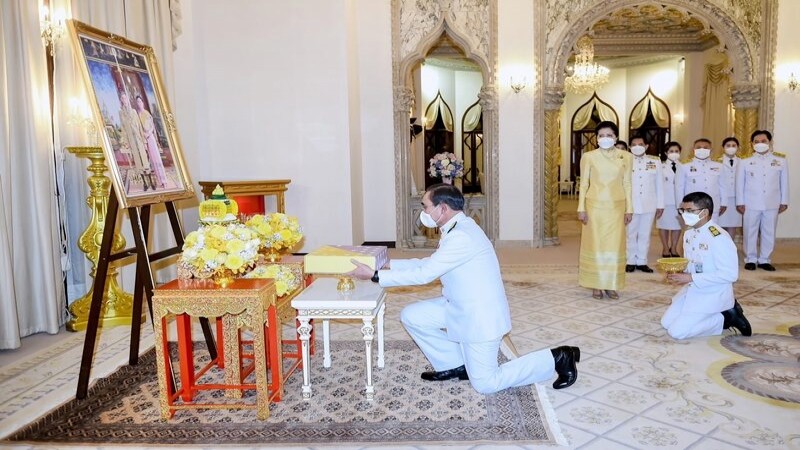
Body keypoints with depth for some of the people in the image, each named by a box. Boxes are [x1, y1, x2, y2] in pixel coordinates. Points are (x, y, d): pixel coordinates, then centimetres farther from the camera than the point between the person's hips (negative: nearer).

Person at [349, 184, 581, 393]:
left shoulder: (461, 236, -27)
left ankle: (557, 358, 10)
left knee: (485, 384, 0)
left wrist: (376, 276, -21)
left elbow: (424, 275, -26)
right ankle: (455, 365, 16)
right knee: (411, 316, 3)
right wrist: (386, 263, 6)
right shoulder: (457, 229, 5)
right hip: (461, 309, 9)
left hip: (480, 317, -9)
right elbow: (427, 263, 11)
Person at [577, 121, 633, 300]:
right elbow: (584, 184, 1)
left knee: (615, 246, 2)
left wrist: (629, 209, 4)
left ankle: (611, 285, 12)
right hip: (595, 206, -1)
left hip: (616, 207, 2)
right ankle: (596, 285, 12)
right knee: (595, 245, 3)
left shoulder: (625, 157, 4)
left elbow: (627, 184, 7)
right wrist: (581, 208, -4)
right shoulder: (589, 156, -1)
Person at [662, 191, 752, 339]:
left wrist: (690, 278, -26)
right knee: (666, 322, 7)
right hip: (692, 289, 9)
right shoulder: (689, 233, 5)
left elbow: (730, 275, -25)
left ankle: (727, 318, 2)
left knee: (677, 331, -14)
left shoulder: (719, 237, -24)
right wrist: (678, 272, -6)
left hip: (713, 295, -9)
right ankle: (714, 316, 15)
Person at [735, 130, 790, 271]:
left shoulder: (780, 161, 5)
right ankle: (750, 259, 13)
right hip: (751, 204, -1)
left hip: (772, 204, 1)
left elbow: (784, 183, 9)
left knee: (769, 233, 5)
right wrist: (740, 202, -1)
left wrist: (784, 201, 6)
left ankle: (765, 260, 15)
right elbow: (740, 183, 3)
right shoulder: (745, 162, 2)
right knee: (750, 232, 3)